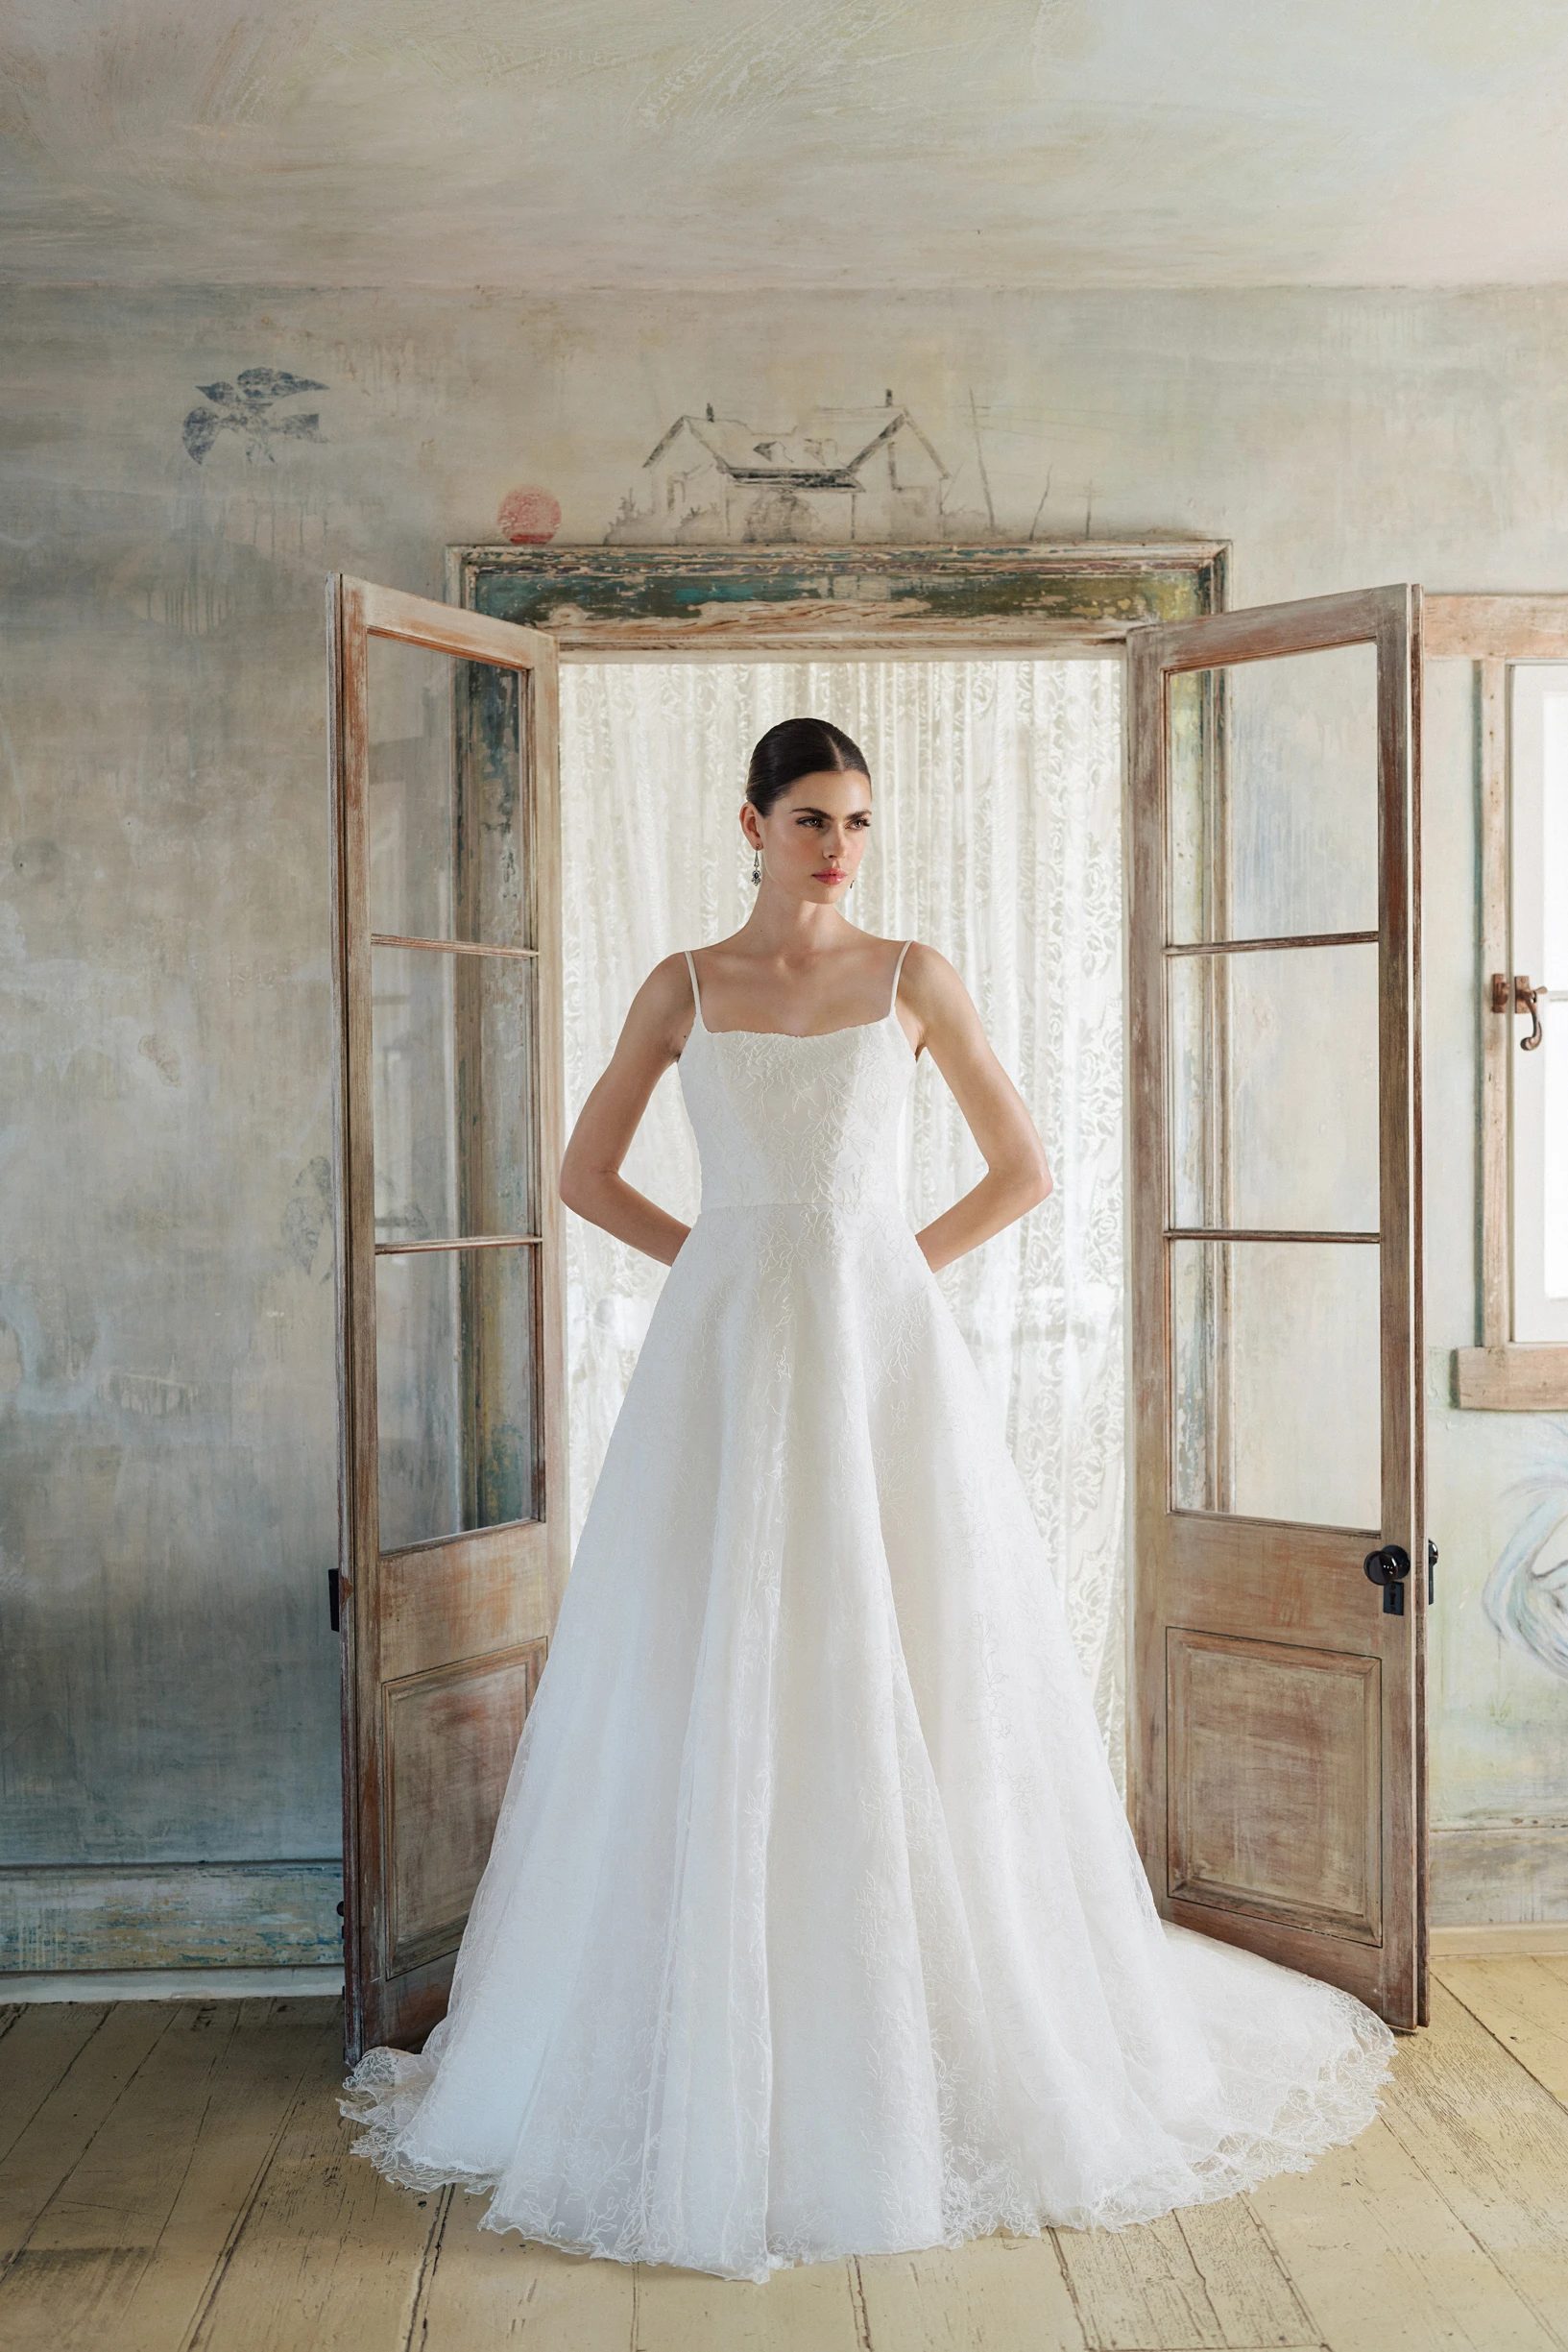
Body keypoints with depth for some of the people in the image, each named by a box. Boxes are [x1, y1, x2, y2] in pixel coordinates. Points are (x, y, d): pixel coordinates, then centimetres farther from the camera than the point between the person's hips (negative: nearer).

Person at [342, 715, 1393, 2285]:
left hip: (880, 1350, -1)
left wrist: (893, 1266, 1)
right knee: (715, 1686, 2)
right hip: (727, 1349, 1)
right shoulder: (682, 986, 8)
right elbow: (586, 1174, 12)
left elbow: (1022, 1169, 8)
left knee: (901, 1676, 1)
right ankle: (712, 2062, 16)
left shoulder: (911, 976, 5)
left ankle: (929, 2051, 17)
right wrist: (715, 1260, 3)